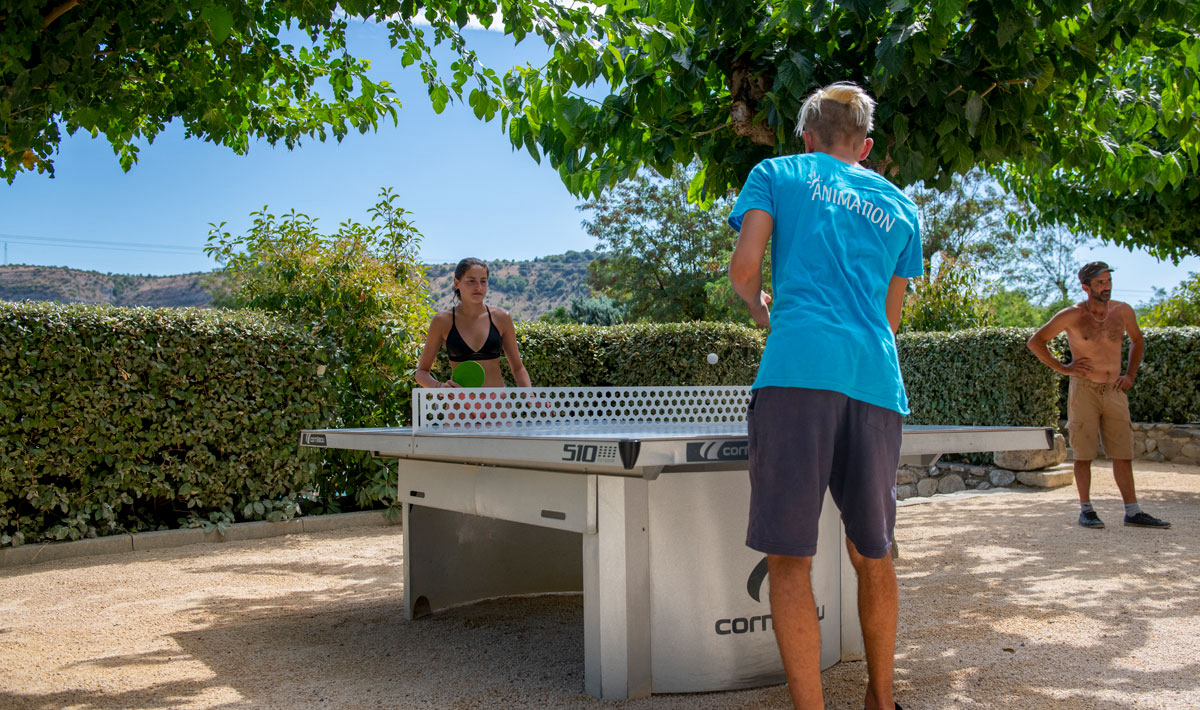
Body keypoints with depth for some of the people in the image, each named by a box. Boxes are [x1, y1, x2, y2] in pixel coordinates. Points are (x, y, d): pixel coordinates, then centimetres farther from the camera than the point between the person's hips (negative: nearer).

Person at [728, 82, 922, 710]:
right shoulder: (899, 206, 25)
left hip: (797, 368, -4)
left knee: (789, 557, -3)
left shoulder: (776, 174, 15)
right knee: (872, 554, 16)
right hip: (876, 379, 4)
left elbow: (743, 268, 2)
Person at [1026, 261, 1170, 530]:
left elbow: (1138, 341, 25)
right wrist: (1062, 369, -6)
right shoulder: (1073, 315, -6)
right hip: (1084, 389, -4)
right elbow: (1035, 342, -2)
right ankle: (1086, 510, 9)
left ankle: (1133, 512, 9)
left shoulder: (1123, 312, 5)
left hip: (1115, 391, 4)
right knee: (1083, 453, 0)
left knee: (1123, 453, 4)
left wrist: (1130, 375, 13)